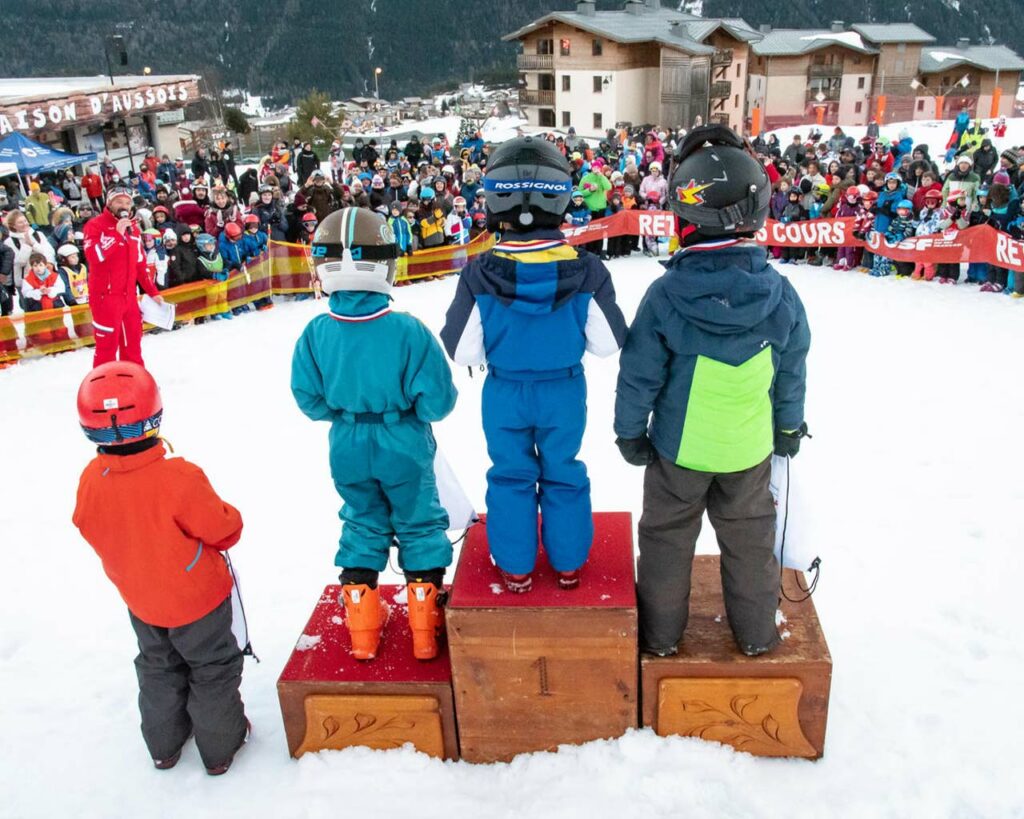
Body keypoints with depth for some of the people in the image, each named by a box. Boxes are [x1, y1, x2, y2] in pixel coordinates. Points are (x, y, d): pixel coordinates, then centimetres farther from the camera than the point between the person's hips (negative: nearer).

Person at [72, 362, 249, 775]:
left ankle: (163, 745, 44)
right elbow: (224, 530, -23)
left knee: (157, 667, 28)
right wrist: (229, 520, 0)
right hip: (196, 597, -5)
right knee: (213, 668, 16)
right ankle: (220, 747, 31)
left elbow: (92, 531, 0)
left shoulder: (91, 480, -18)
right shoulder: (178, 478, -33)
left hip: (139, 598, 5)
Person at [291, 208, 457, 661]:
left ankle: (363, 628, 30)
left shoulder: (316, 332, -14)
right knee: (419, 525, 15)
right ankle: (425, 627, 25)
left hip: (347, 449, 3)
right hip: (403, 448, -3)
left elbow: (308, 398, -5)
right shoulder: (408, 331, -22)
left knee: (362, 525, 21)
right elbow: (436, 399, -19)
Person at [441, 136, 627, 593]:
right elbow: (609, 342, -9)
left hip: (505, 394, 0)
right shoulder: (585, 271, -17)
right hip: (564, 390, 1)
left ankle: (516, 567, 30)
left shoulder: (480, 274, -20)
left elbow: (463, 353, -13)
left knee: (510, 476, 17)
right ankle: (568, 563, 33)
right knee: (563, 474, 18)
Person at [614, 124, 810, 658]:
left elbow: (639, 372, -13)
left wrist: (630, 429, 2)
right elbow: (792, 371, 0)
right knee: (749, 538, 21)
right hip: (749, 449, 2)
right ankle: (756, 633, 38)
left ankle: (660, 633, 32)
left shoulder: (666, 294, -21)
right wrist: (789, 425, 16)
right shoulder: (779, 293, -13)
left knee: (667, 538, 17)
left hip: (678, 446, -2)